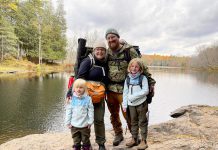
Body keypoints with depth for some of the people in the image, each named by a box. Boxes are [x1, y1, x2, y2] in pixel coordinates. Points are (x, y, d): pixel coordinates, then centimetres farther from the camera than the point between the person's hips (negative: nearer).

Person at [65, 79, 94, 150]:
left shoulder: (88, 99, -8)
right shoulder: (72, 99, -3)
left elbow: (90, 111, -5)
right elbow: (68, 111, 1)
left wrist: (90, 122, -7)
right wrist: (68, 122, 0)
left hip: (85, 125, -1)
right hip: (74, 125, 2)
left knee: (86, 141, 14)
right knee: (76, 141, 15)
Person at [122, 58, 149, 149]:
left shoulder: (143, 78, -6)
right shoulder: (128, 79, 5)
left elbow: (145, 91, -14)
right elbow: (125, 92, 7)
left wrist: (134, 96, -19)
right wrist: (124, 104, 3)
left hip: (141, 103, -4)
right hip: (131, 104, 4)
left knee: (142, 122, 6)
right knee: (133, 122, 15)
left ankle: (143, 141, 17)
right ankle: (134, 139, 28)